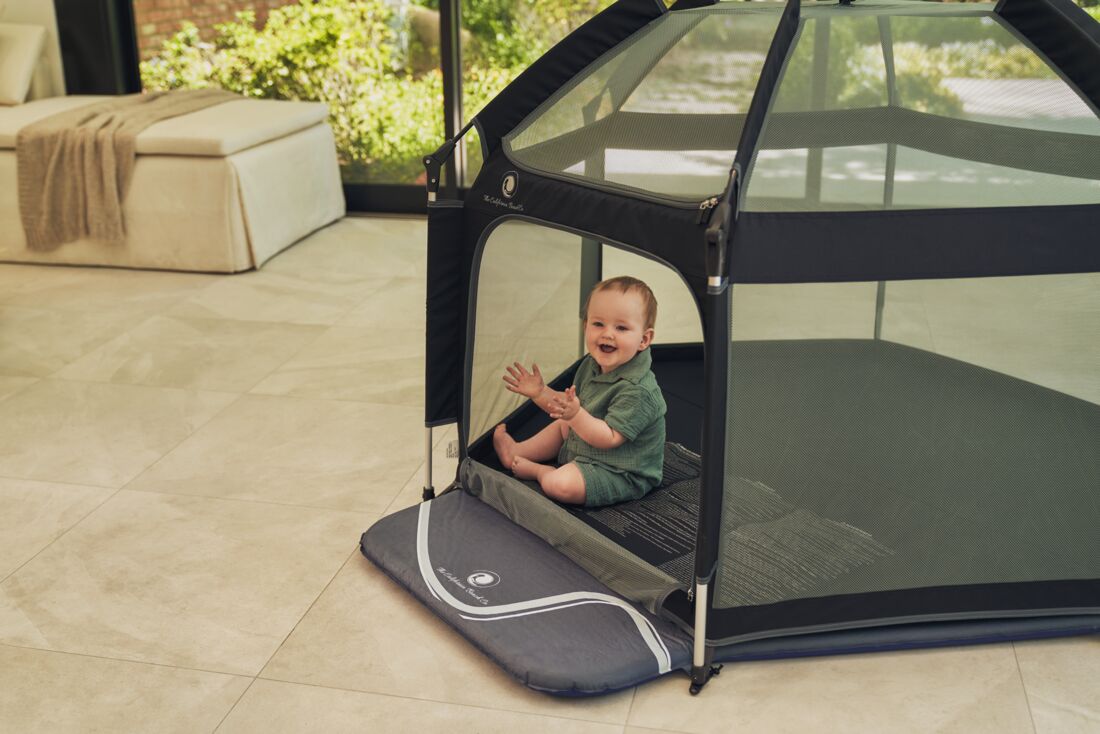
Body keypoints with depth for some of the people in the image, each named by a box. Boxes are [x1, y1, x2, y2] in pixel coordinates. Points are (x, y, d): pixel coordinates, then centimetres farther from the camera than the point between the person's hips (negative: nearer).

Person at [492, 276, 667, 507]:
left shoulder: (637, 390, -30)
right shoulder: (591, 366, 1)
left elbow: (610, 438, -33)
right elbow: (569, 404, 14)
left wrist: (575, 415, -45)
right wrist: (539, 392, -1)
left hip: (620, 474, -10)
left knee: (559, 484, -27)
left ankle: (539, 471, 4)